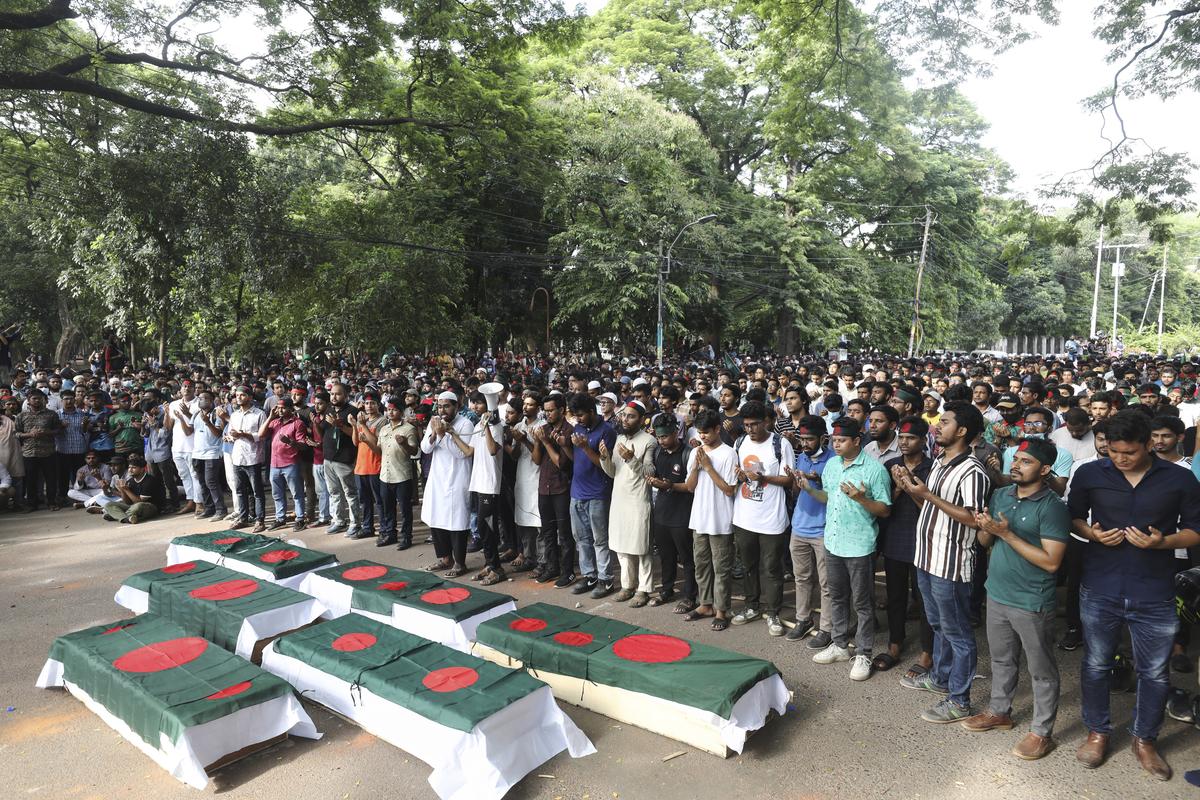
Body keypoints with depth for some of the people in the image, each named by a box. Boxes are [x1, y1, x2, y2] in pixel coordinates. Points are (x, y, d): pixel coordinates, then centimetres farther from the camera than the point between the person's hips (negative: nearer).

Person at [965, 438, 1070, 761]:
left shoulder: (1052, 507, -17)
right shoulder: (1000, 495, 2)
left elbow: (1051, 562, -23)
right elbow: (985, 542, 10)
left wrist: (1006, 533, -24)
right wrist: (986, 528, -13)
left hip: (1032, 603, -6)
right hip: (997, 594, 7)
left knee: (1041, 670, 11)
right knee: (1001, 659, 22)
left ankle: (1042, 732, 26)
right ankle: (999, 712, 39)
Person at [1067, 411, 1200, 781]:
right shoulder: (1089, 474, -4)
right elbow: (1073, 517, 7)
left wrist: (1161, 542, -17)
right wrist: (1092, 534, -13)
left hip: (1154, 596, 0)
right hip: (1100, 590, 0)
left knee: (1154, 673, 13)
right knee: (1095, 666, 13)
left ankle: (1144, 739, 34)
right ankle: (1098, 732, 32)